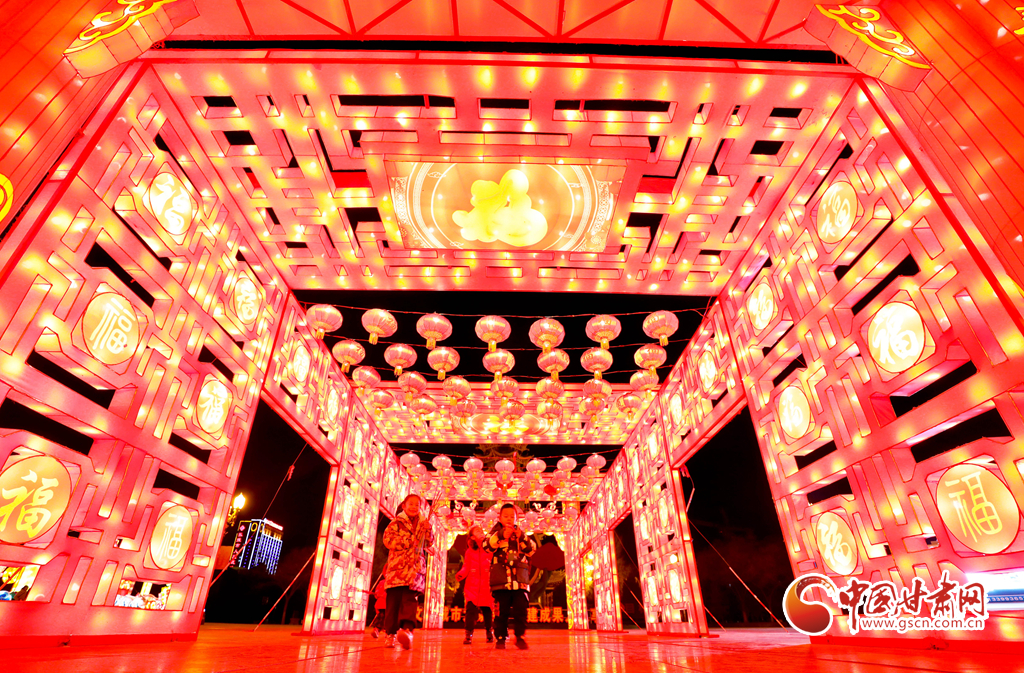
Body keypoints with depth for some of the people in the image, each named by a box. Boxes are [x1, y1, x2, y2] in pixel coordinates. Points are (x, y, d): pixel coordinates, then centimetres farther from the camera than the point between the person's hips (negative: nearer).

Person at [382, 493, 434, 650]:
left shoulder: (423, 524, 18)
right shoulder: (397, 522, 8)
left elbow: (429, 543, 13)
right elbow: (388, 540, -4)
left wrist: (428, 530, -6)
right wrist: (409, 541, -11)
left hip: (416, 566, 1)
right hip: (397, 565, -1)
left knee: (410, 598, -13)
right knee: (394, 599, -1)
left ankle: (407, 629, -26)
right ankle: (391, 633, 9)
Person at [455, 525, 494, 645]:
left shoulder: (489, 550, 3)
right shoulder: (470, 551, 4)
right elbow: (466, 566, 0)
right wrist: (460, 575, -19)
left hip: (486, 587, 0)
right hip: (472, 587, 0)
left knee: (487, 610, 5)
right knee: (470, 608, -12)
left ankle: (489, 633, 25)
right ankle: (469, 635, -4)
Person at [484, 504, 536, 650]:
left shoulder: (521, 533, 15)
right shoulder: (496, 532, 8)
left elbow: (532, 549, 4)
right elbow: (487, 546, -10)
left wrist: (521, 537, -12)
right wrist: (501, 535, -22)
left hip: (520, 579, 2)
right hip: (501, 579, -2)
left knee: (520, 610, 0)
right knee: (502, 611, 1)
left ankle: (520, 637, 13)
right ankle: (500, 638, 13)